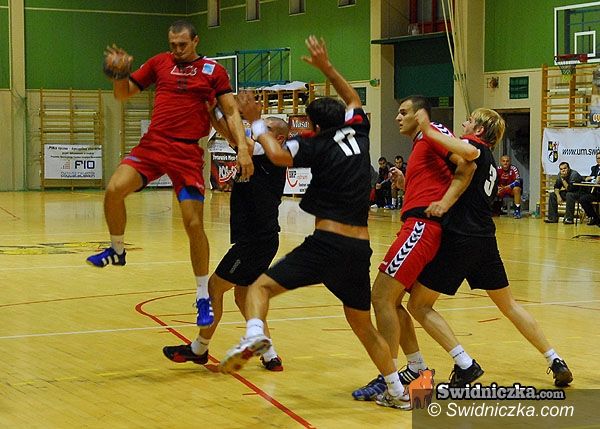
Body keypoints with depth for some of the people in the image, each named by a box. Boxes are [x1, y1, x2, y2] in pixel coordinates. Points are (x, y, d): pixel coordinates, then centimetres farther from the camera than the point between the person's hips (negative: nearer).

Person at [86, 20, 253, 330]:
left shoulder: (214, 71, 4)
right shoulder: (159, 63, 10)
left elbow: (231, 112, 4)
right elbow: (122, 94, 13)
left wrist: (243, 147, -10)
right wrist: (120, 73, -8)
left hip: (188, 152, -2)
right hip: (153, 142, 2)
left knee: (194, 224, -7)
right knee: (114, 190, -20)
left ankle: (203, 296, 7)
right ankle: (117, 250, 7)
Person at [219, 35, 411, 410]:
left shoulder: (318, 145, -1)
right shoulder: (358, 134, 13)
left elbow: (279, 154, -18)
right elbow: (354, 100, 34)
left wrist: (256, 122, -4)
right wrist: (327, 67, 36)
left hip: (325, 244, -5)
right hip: (360, 249, 5)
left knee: (261, 287, 3)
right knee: (364, 326, 21)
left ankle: (254, 335, -27)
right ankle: (398, 392, 20)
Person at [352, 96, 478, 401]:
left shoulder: (432, 134, -4)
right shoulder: (420, 147, 25)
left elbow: (467, 164, -17)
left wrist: (444, 203, -22)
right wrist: (405, 184, 12)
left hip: (422, 226, -10)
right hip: (416, 225, 10)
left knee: (382, 297, -12)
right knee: (391, 300, 15)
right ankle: (417, 369, 22)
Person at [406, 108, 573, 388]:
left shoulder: (476, 147, -6)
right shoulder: (490, 163, 20)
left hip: (459, 239, -8)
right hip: (485, 241, 9)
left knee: (418, 304, 0)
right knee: (509, 305, 21)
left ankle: (465, 365, -9)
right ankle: (556, 362, 19)